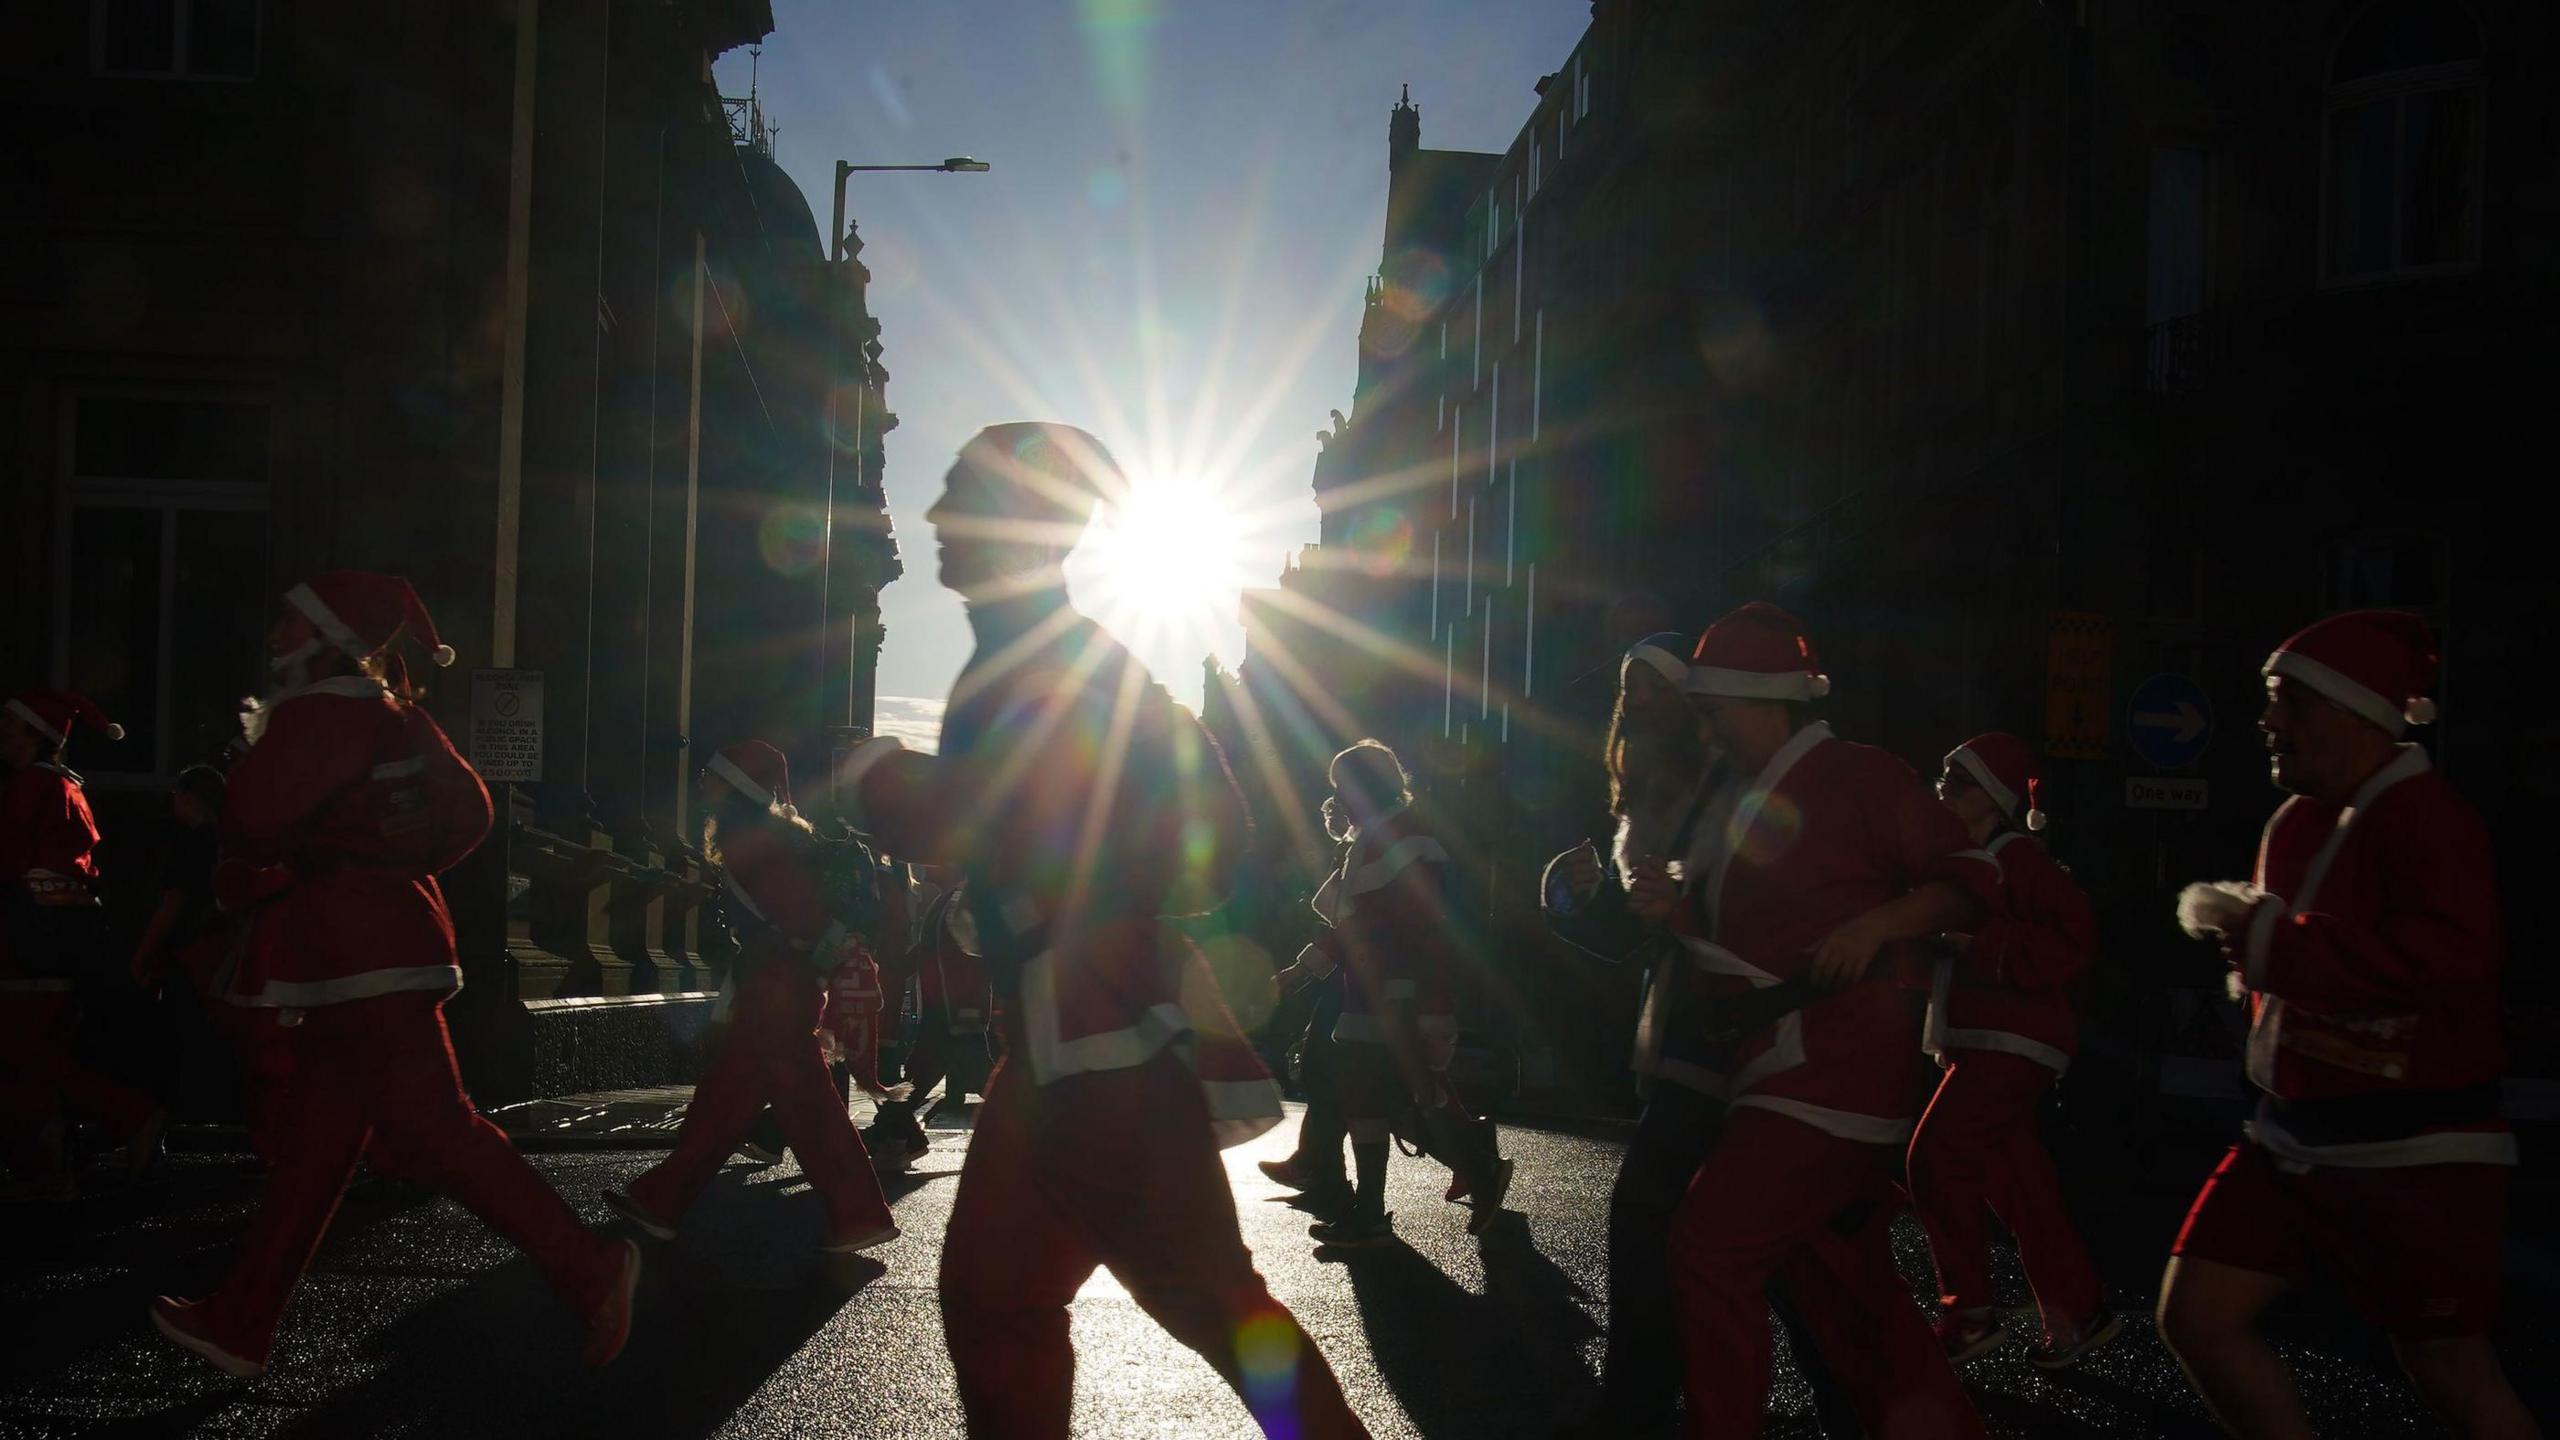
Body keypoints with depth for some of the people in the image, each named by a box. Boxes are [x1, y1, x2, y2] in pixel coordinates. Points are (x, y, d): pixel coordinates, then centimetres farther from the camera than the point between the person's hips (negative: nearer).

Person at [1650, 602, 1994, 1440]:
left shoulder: (1858, 778, -8)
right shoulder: (1751, 804, 19)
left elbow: (1967, 883, -10)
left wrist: (1875, 924, -25)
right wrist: (1677, 910, 7)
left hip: (1835, 1068, -10)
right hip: (1786, 1068, 10)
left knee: (1713, 1248, -12)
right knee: (1848, 1288, 14)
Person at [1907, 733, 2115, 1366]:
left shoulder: (2016, 856, -12)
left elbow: (2071, 939, -21)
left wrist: (1978, 939, -22)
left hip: (2010, 1044, -10)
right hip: (1977, 1043, 10)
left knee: (1937, 1159, -12)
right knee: (2018, 1183, 11)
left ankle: (1968, 1317, -4)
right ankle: (2077, 1312, 19)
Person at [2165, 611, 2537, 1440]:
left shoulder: (2424, 815, -17)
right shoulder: (2297, 823, 10)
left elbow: (2453, 956, -34)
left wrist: (2266, 936, -26)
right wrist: (2230, 919, 3)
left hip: (2416, 1154, -8)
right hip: (2297, 1140, 8)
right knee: (2194, 1316, 4)